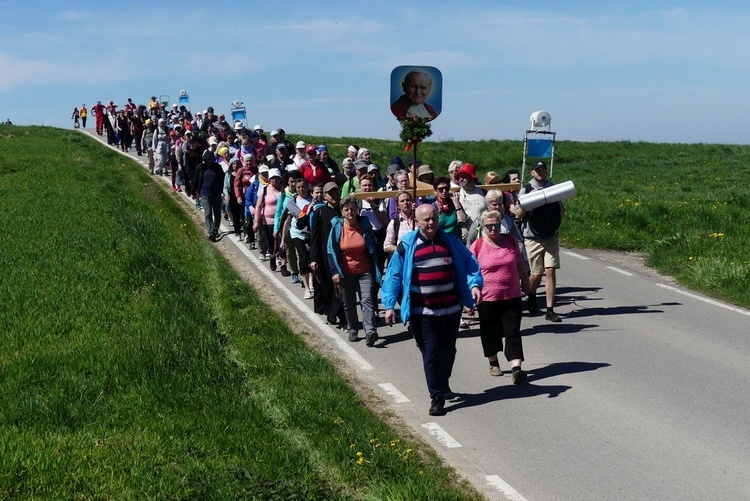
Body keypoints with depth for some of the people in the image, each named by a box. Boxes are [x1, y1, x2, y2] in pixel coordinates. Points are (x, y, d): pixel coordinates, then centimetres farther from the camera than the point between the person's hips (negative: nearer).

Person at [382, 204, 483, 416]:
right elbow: (393, 276, -3)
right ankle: (437, 397, 0)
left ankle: (444, 385, 40)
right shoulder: (407, 246, -5)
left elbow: (469, 263, 6)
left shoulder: (451, 242, 3)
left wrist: (475, 284, -12)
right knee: (431, 353, -6)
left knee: (448, 350, 17)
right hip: (422, 312, -3)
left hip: (451, 309, 3)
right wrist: (390, 305, -8)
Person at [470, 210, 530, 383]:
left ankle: (516, 368, -14)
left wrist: (525, 281, 27)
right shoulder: (477, 246, -6)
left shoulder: (510, 241, 4)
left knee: (513, 332, -7)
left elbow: (519, 263, 18)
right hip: (487, 298, -2)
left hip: (512, 297, 2)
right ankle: (493, 363, 33)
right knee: (491, 333, 12)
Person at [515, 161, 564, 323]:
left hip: (552, 237, 2)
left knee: (551, 272, -7)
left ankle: (550, 310, -4)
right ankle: (531, 296, 35)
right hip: (533, 238, -2)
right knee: (537, 274, 2)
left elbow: (562, 214, 11)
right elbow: (518, 215, -2)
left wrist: (558, 200, -7)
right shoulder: (525, 190, 1)